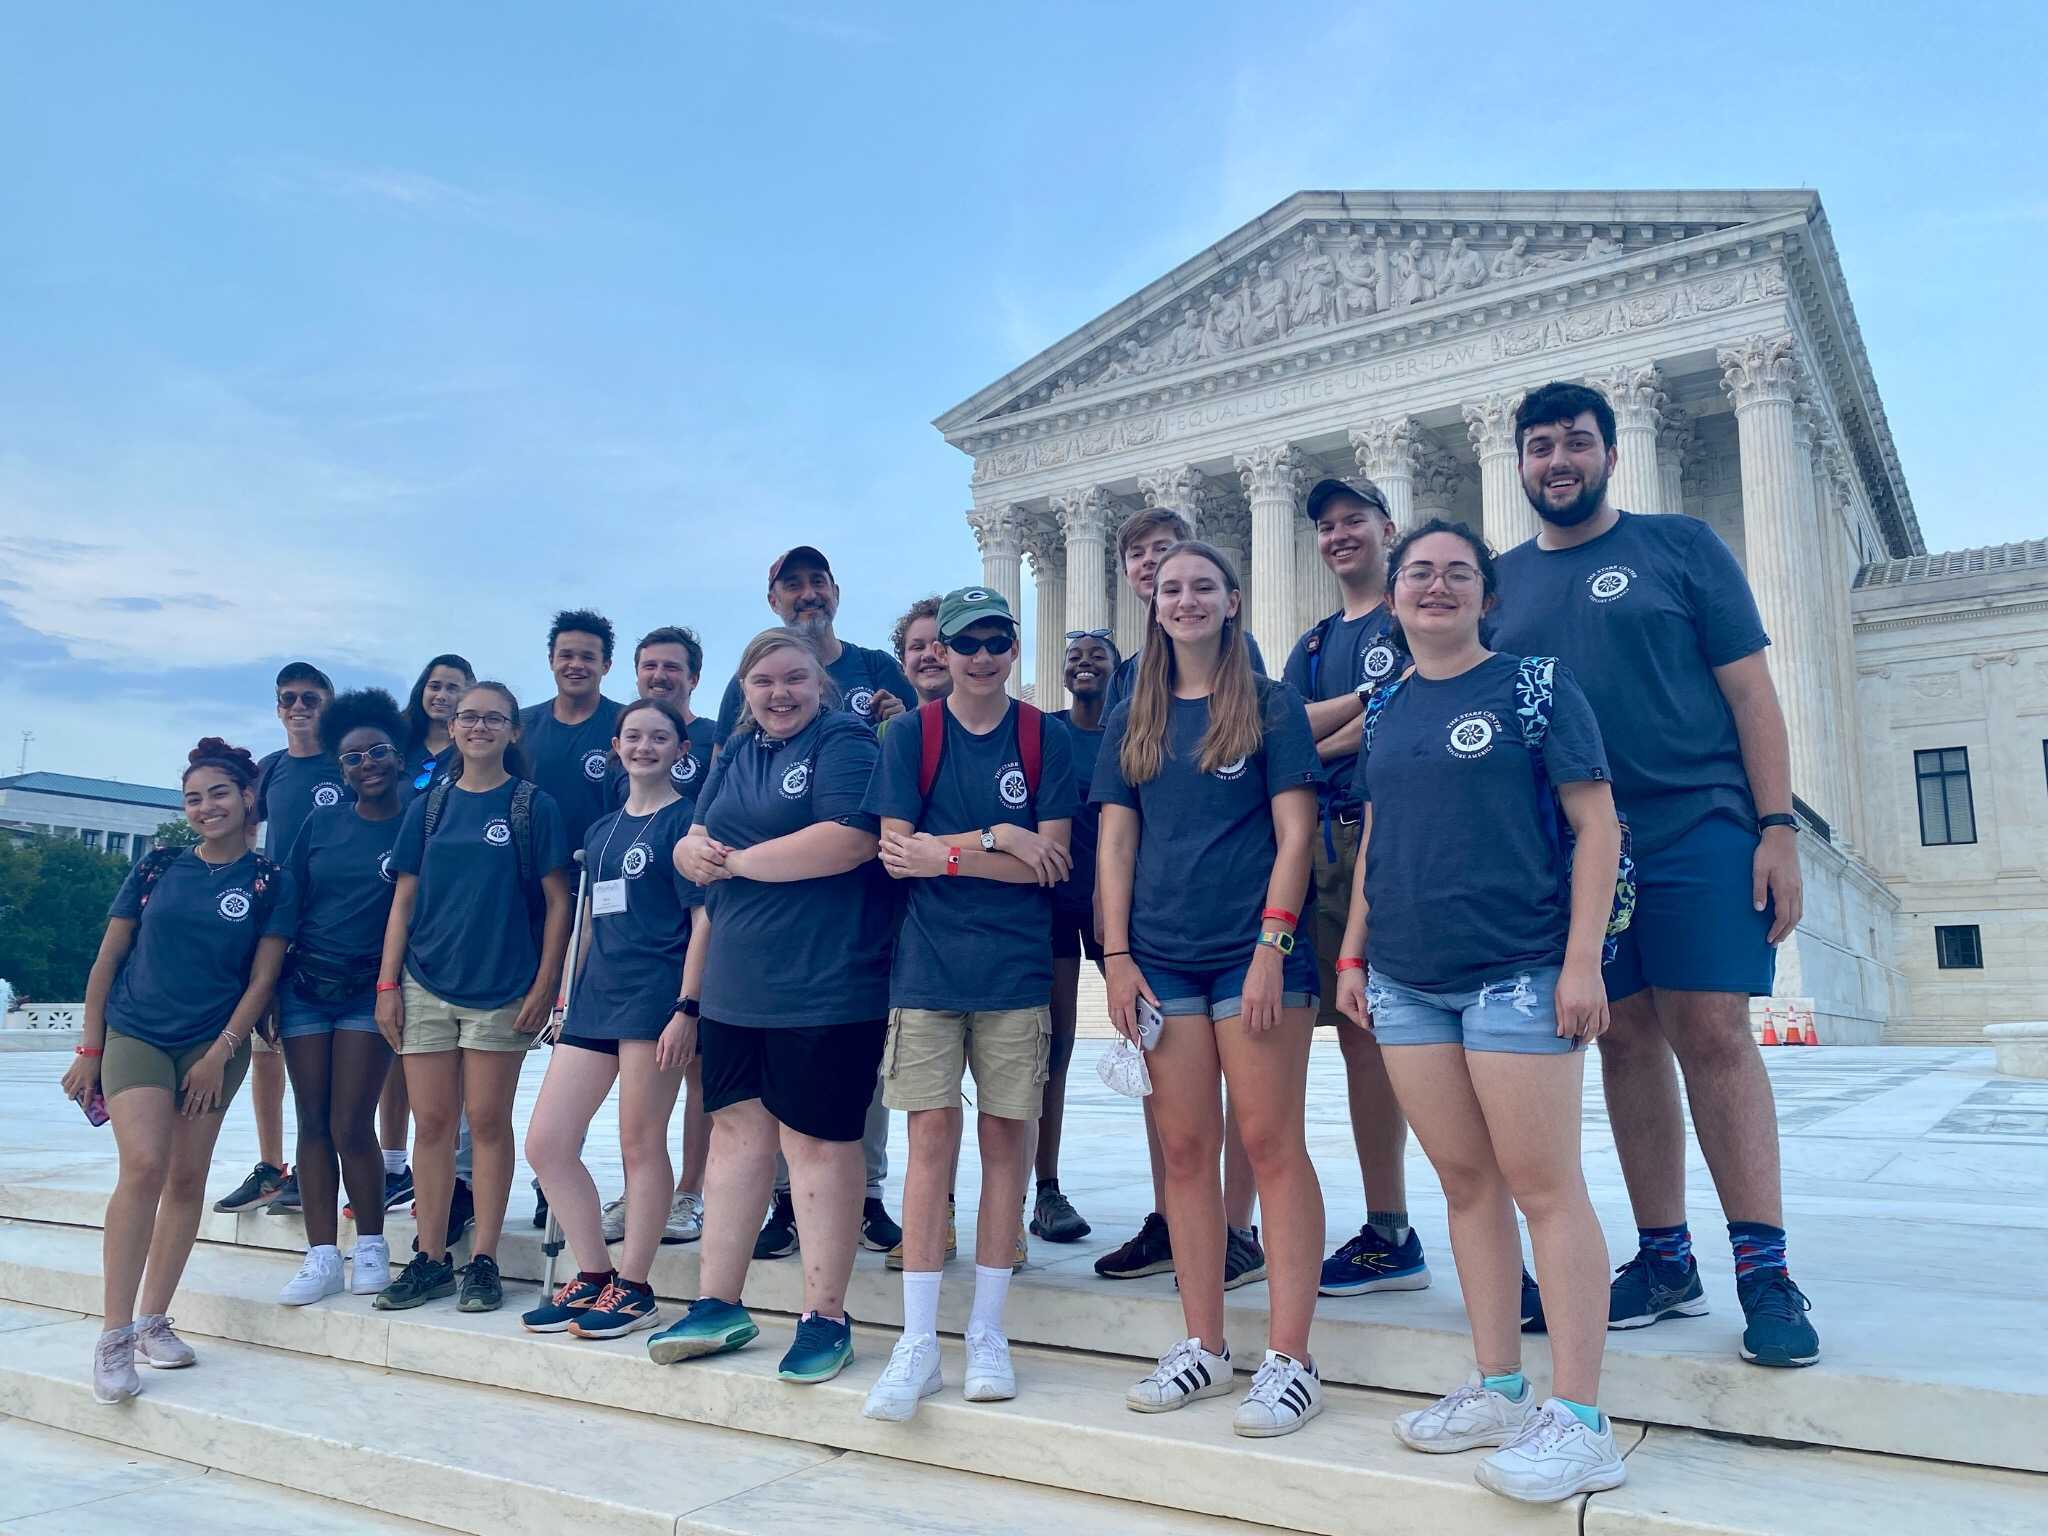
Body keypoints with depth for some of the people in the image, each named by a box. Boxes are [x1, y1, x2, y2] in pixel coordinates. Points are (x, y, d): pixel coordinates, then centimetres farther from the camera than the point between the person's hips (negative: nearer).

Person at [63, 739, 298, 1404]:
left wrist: (219, 1054, -8)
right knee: (144, 1167, -16)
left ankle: (153, 1321, 18)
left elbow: (262, 978, -2)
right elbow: (107, 959, 6)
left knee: (188, 1180, 4)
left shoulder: (272, 884, 0)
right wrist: (89, 1050, 3)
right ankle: (114, 1335, -10)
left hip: (214, 1044, 1)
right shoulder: (157, 867, 3)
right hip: (135, 1033, -1)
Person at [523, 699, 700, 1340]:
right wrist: (566, 997, 17)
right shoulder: (602, 830, 18)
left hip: (655, 997, -8)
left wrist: (687, 1007, -15)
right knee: (545, 1144, 5)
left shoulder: (686, 820, -3)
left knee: (640, 1143, 0)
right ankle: (592, 1276, 17)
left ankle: (633, 1289, 12)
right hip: (596, 998, 8)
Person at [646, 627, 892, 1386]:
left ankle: (825, 1317, 12)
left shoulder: (844, 741, -6)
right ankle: (718, 1303, 24)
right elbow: (694, 846, 17)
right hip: (735, 984, 7)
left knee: (816, 1143, 0)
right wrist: (695, 850, -9)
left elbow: (849, 840, -21)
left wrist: (734, 860, -11)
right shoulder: (735, 753, 17)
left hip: (825, 987, -7)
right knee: (735, 1131, 12)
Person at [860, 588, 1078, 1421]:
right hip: (927, 966, 0)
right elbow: (894, 849, -4)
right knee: (931, 1134, -2)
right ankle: (918, 1341, 6)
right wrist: (996, 839, -11)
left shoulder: (1045, 738, 4)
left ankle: (987, 1331, 17)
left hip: (1016, 968, 0)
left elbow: (1050, 862, -4)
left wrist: (944, 855, -10)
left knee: (1006, 1135, 4)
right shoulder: (911, 735, 5)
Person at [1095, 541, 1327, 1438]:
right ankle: (1204, 1347, 18)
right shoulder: (1132, 721, 13)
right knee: (1185, 1149, 7)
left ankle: (1290, 1360, 5)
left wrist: (1273, 946, -12)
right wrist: (1116, 956, 1)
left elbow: (1294, 833, -4)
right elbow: (1115, 841, 10)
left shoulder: (1271, 707, 2)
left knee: (1271, 1143, -3)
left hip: (1251, 952, -4)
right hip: (1162, 958, 4)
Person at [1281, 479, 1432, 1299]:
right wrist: (1373, 698, -4)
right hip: (1329, 841, 6)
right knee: (1360, 1031, 5)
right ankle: (1387, 1231, 12)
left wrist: (1320, 746, -4)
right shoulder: (1313, 643, 25)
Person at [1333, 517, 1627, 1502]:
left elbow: (1595, 823, -5)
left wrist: (1582, 959, -12)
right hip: (1406, 981, 5)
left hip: (1516, 971, -5)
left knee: (1543, 1186, -3)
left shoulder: (1532, 684, -1)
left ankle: (1579, 1421, 5)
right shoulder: (1385, 709, 14)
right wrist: (1352, 953, 14)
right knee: (1465, 1184, 10)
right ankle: (1499, 1390, 20)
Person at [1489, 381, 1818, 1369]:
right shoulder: (1502, 581, 12)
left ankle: (1764, 1272, 1)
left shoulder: (1680, 546, 5)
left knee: (1713, 1035, -8)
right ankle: (1664, 1260, 16)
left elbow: (1751, 693, 2)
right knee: (1627, 1041, 6)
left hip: (1697, 833, -3)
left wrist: (1778, 827, -7)